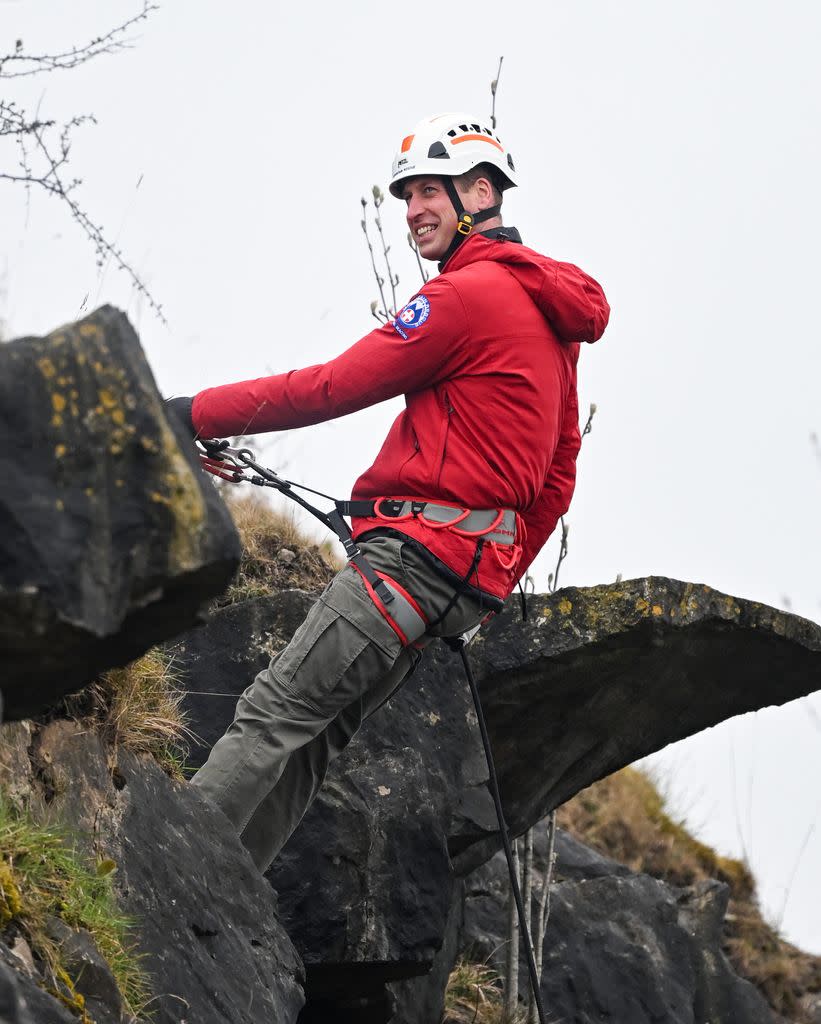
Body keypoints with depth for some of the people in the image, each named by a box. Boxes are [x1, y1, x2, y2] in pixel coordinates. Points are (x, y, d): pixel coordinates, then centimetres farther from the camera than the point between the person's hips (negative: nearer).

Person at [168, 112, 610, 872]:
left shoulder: (467, 295, -10)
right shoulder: (549, 309, 20)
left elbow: (331, 388, -12)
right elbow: (558, 478, 23)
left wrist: (192, 414, -6)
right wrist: (493, 580, 28)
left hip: (416, 549, -10)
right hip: (471, 570, 10)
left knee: (274, 713, -13)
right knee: (313, 734, 7)